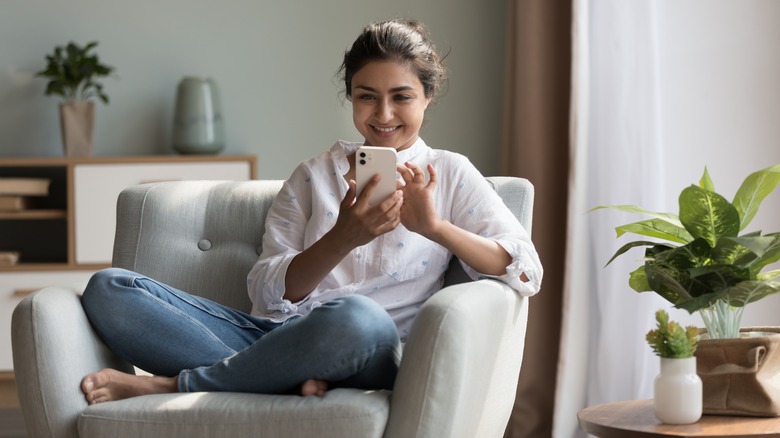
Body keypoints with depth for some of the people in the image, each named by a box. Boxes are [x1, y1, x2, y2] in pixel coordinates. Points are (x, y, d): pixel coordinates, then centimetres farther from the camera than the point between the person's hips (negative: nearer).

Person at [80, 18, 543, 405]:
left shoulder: (449, 174, 14)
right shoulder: (314, 175, 20)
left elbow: (526, 270, 0)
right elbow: (268, 291, 5)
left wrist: (434, 226, -15)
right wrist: (343, 238, -13)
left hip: (366, 355, -3)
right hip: (275, 335, 3)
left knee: (358, 317, -43)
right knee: (108, 288, -16)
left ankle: (172, 384, -21)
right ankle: (293, 380, -27)